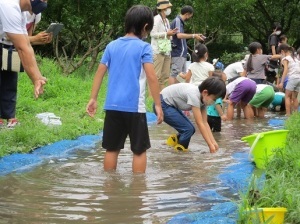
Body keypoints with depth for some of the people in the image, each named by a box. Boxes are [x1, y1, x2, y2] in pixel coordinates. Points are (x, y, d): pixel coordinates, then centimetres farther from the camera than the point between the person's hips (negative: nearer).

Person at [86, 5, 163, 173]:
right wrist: (158, 105, -8)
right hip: (134, 107, -5)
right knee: (139, 150, 6)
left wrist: (93, 99, 15)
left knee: (112, 149, 13)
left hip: (112, 106, 5)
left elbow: (100, 73, 9)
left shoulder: (112, 46, 9)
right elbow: (152, 78, -11)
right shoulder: (144, 47, -5)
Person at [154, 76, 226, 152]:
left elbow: (205, 123, -2)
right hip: (162, 105, -9)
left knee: (190, 129, 4)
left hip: (171, 105, 9)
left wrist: (213, 142, -10)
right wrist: (210, 145, -24)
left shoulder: (203, 97, -5)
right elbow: (199, 123, -28)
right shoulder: (194, 95, -31)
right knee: (188, 129, -14)